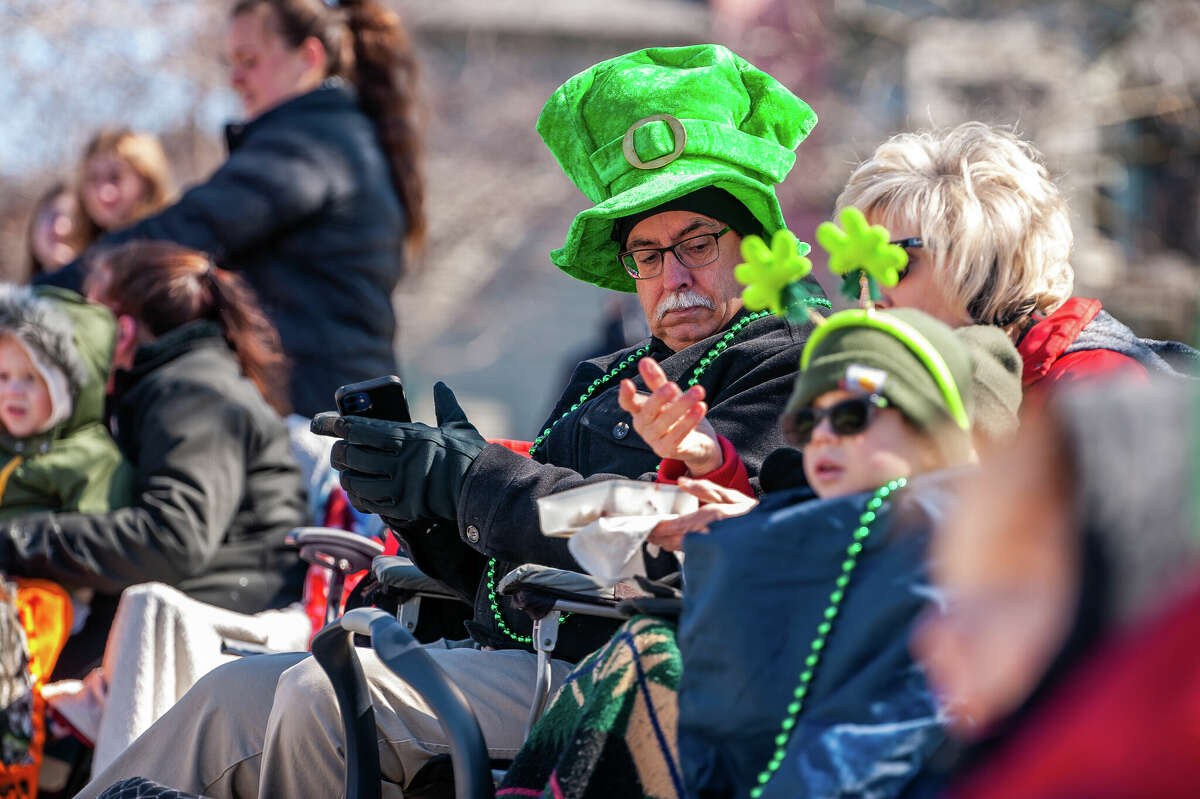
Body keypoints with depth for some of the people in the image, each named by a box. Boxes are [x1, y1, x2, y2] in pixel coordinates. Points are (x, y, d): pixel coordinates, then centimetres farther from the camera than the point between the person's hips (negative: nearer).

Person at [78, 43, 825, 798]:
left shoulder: (779, 363, -1)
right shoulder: (606, 378, 25)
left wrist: (465, 478, -15)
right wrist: (411, 499, 1)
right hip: (501, 662, 8)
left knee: (324, 695, -26)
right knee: (238, 692, -6)